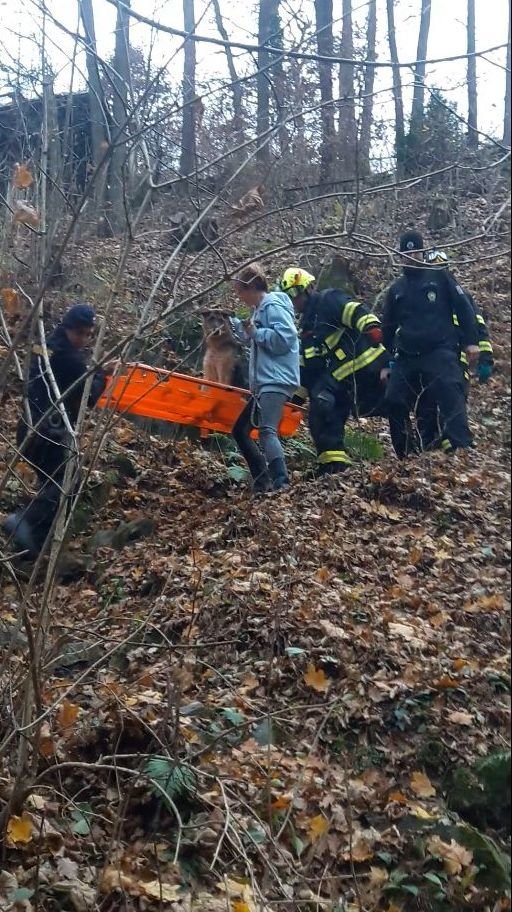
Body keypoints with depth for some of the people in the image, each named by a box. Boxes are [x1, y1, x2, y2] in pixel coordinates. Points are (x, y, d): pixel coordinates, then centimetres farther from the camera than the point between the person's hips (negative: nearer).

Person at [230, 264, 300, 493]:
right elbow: (250, 338, 31)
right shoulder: (261, 308, 21)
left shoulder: (273, 305, -8)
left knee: (266, 430, -27)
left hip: (277, 381, -11)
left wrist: (255, 332, -12)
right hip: (264, 382, 11)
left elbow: (284, 339, -20)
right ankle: (263, 482, 12)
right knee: (240, 430, 12)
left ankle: (281, 483, -37)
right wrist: (233, 322, 23)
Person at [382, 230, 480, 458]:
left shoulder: (439, 277, 7)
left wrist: (471, 341, -4)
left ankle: (460, 449, -30)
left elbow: (463, 308, 4)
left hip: (440, 352, -4)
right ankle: (404, 455, 15)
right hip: (406, 358, 5)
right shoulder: (396, 289, 18)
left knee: (451, 396, -22)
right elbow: (388, 328, 22)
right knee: (394, 402, 1)